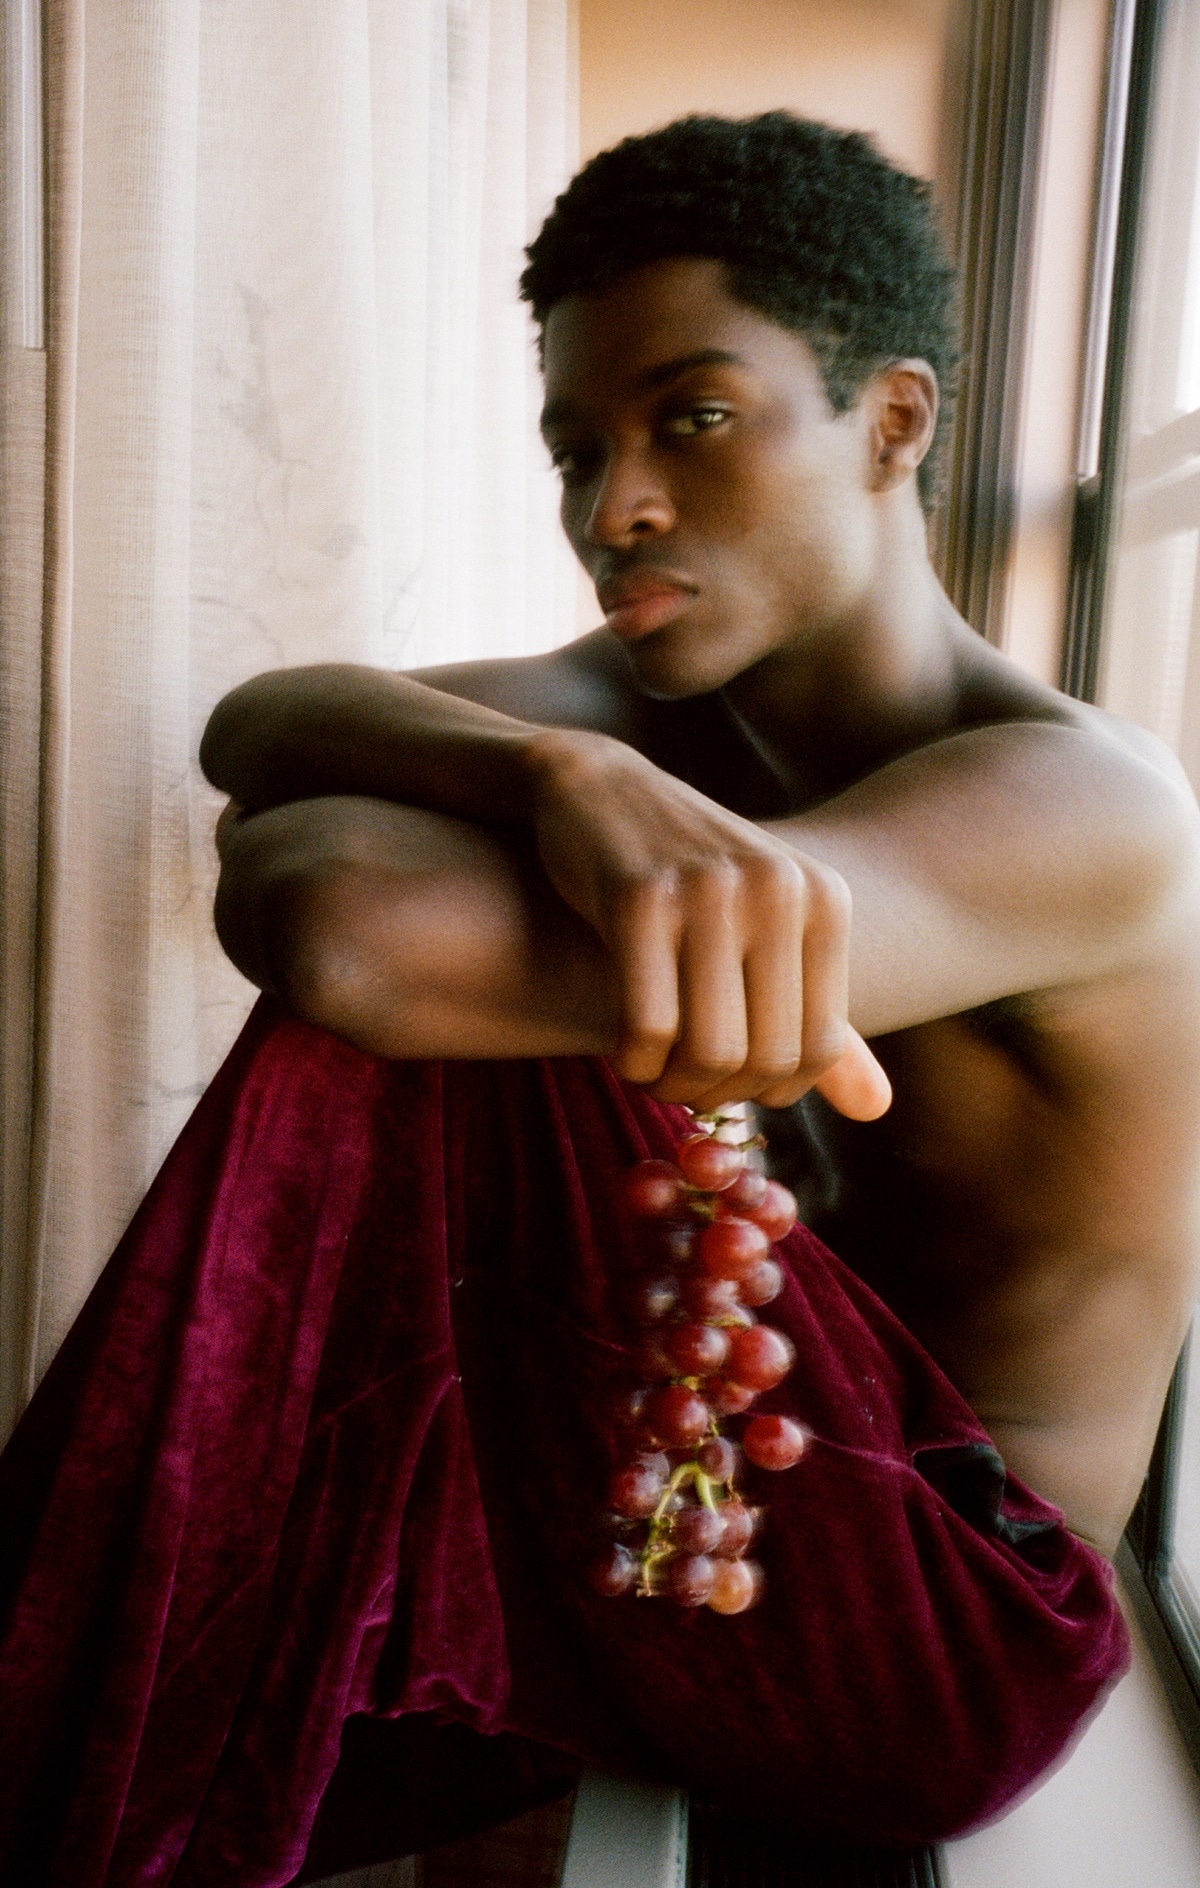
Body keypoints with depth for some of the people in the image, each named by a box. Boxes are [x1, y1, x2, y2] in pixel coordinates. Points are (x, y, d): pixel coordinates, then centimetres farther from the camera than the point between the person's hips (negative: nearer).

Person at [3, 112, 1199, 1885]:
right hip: (709, 1489, 7)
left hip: (928, 1623, -6)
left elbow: (356, 931, -40)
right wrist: (558, 779, -37)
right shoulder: (667, 700, -1)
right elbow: (258, 726, -17)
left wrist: (288, 859, -16)